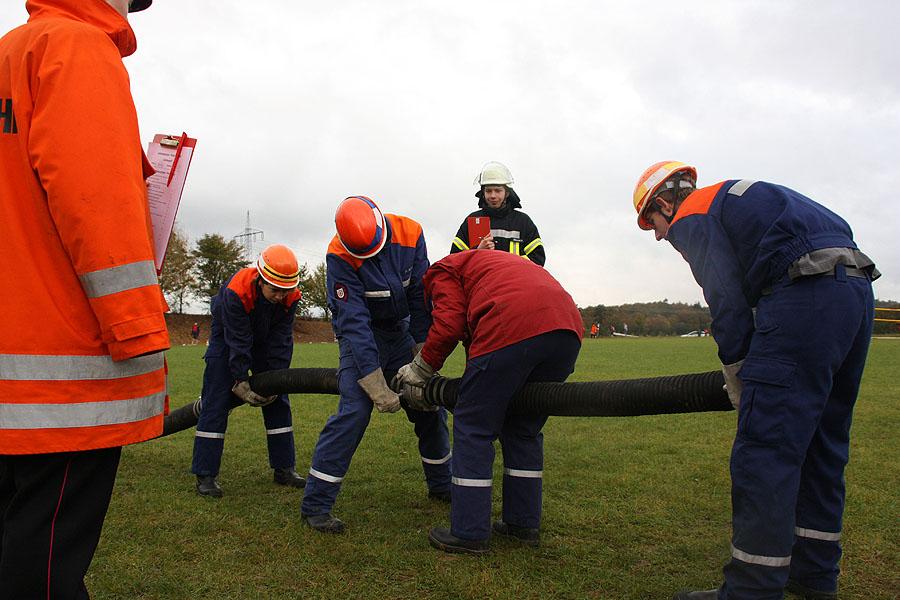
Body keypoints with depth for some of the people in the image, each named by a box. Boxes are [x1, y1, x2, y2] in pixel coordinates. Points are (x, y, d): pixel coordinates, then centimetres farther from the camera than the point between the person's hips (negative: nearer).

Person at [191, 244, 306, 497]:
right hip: (228, 336, -4)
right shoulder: (236, 291, -37)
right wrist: (241, 381, -27)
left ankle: (283, 468, 10)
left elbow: (281, 340, -17)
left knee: (278, 400, 2)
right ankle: (205, 475, -6)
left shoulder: (291, 296, -25)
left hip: (264, 338, 4)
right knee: (216, 402, -11)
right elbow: (238, 341, -31)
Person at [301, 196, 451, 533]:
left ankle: (441, 485, 25)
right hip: (361, 336, -4)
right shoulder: (340, 256, -27)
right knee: (354, 411, -19)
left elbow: (421, 297, -14)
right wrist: (376, 387, -34)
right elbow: (354, 322, -31)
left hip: (402, 330, 4)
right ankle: (315, 504, -8)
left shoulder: (410, 234, -18)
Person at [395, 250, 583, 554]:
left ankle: (469, 534, 7)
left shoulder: (441, 271, 20)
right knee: (525, 430, 21)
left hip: (513, 329, -8)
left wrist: (420, 370, 15)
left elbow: (448, 325, 2)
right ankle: (524, 524, 27)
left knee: (473, 427, 4)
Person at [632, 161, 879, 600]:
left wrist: (737, 378, 5)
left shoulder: (691, 218, 4)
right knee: (819, 444, 16)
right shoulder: (732, 198, 30)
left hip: (807, 295, -10)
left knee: (764, 449, -9)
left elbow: (727, 304, -5)